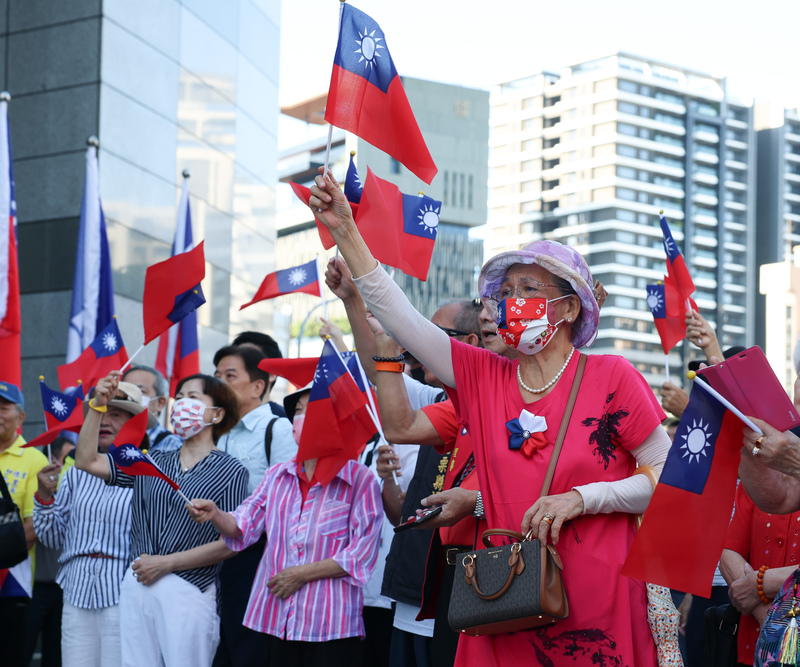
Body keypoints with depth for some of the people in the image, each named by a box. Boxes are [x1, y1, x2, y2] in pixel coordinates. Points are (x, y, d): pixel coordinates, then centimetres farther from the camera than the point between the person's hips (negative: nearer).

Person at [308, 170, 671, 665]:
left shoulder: (612, 378, -3)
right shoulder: (484, 378, 7)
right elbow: (401, 318, 2)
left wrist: (581, 498, -13)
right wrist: (345, 232, -3)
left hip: (597, 603, -3)